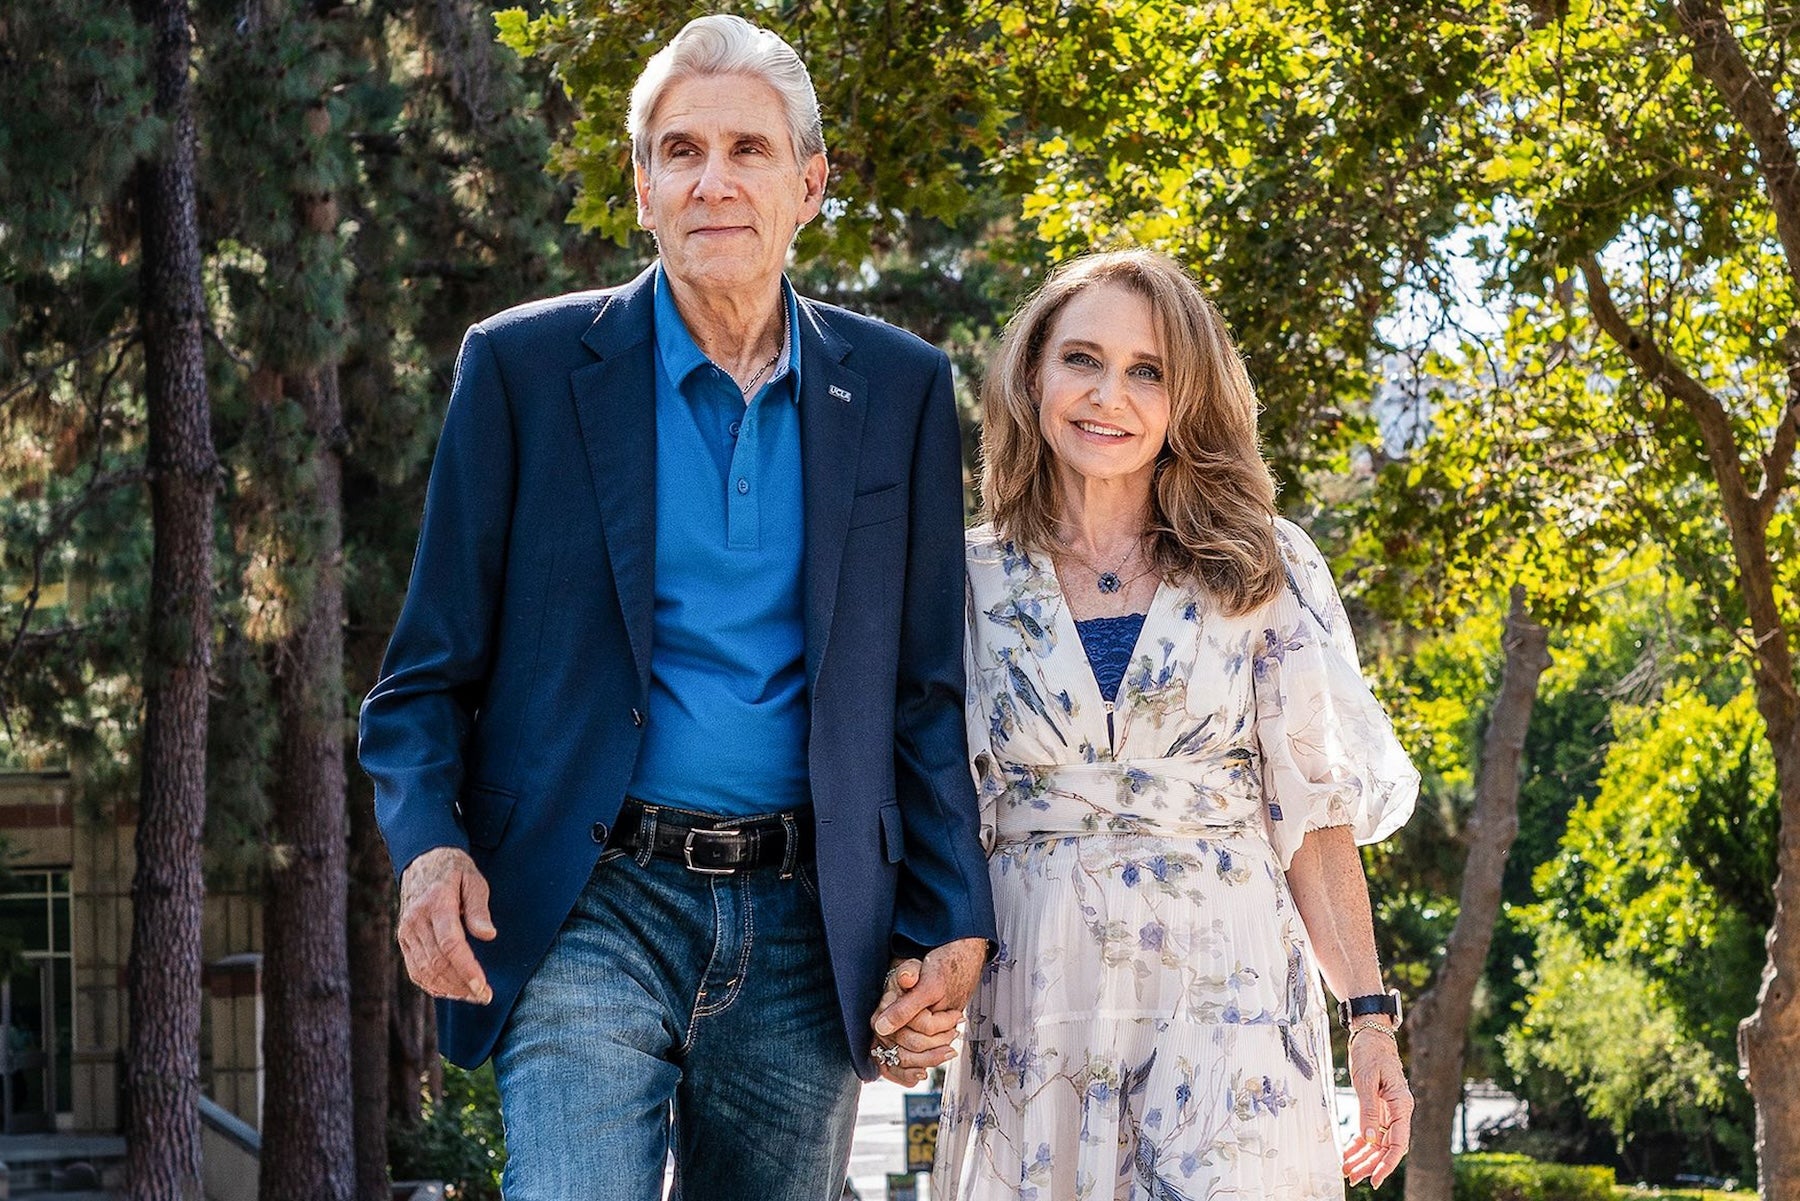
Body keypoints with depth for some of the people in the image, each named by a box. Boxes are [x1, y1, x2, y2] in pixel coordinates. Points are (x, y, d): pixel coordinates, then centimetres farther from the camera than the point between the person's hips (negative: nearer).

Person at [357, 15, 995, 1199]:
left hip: (805, 926, 3)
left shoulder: (900, 390, 8)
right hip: (594, 909, -2)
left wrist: (950, 919, 2)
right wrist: (429, 843, -14)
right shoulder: (525, 367, 2)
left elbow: (927, 684, 11)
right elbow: (433, 666, 4)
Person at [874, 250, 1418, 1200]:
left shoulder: (1265, 570, 6)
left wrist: (1370, 1016, -1)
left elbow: (1312, 807, 5)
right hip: (1034, 1000, 1)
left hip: (1227, 988, -1)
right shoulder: (967, 582, 7)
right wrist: (914, 973, -9)